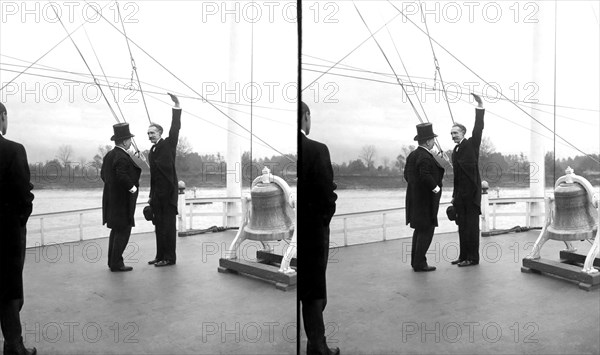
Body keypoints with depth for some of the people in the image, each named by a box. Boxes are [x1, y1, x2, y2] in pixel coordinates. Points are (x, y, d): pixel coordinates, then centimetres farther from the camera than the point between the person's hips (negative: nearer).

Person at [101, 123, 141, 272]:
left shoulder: (109, 155, 9)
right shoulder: (123, 158, -21)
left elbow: (103, 174, 16)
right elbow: (122, 176, -32)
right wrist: (132, 188, -18)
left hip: (112, 198, 10)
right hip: (122, 201, -10)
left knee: (116, 230, 19)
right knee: (123, 231, -1)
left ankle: (112, 261, 27)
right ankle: (116, 263, 4)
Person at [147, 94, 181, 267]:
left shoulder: (168, 144, 0)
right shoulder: (152, 151, 17)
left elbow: (175, 128, -14)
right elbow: (153, 175, 18)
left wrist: (177, 107, -22)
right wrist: (151, 196, 17)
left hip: (169, 192, -7)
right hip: (157, 194, 7)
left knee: (168, 225, -3)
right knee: (159, 225, 11)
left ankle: (169, 257, 3)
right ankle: (160, 255, 19)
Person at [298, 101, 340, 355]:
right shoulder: (317, 150, -16)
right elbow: (327, 193, -17)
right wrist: (325, 218, 1)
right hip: (312, 229, -4)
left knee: (300, 291, 17)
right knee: (313, 292, 10)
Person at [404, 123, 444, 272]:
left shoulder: (412, 155, 8)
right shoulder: (426, 158, -20)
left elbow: (406, 174, 14)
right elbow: (425, 176, -33)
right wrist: (436, 188, -19)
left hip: (415, 197, 10)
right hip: (426, 200, -10)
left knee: (419, 229, 18)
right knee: (426, 231, -1)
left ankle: (415, 261, 25)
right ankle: (419, 263, 4)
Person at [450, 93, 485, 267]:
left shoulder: (472, 144, 0)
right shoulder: (455, 151, 16)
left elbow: (478, 129, -16)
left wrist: (480, 107, -23)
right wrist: (454, 195, 16)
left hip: (472, 192, -7)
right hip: (460, 194, 7)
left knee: (472, 225, -2)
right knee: (462, 224, 9)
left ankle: (473, 258, 4)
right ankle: (463, 256, 17)